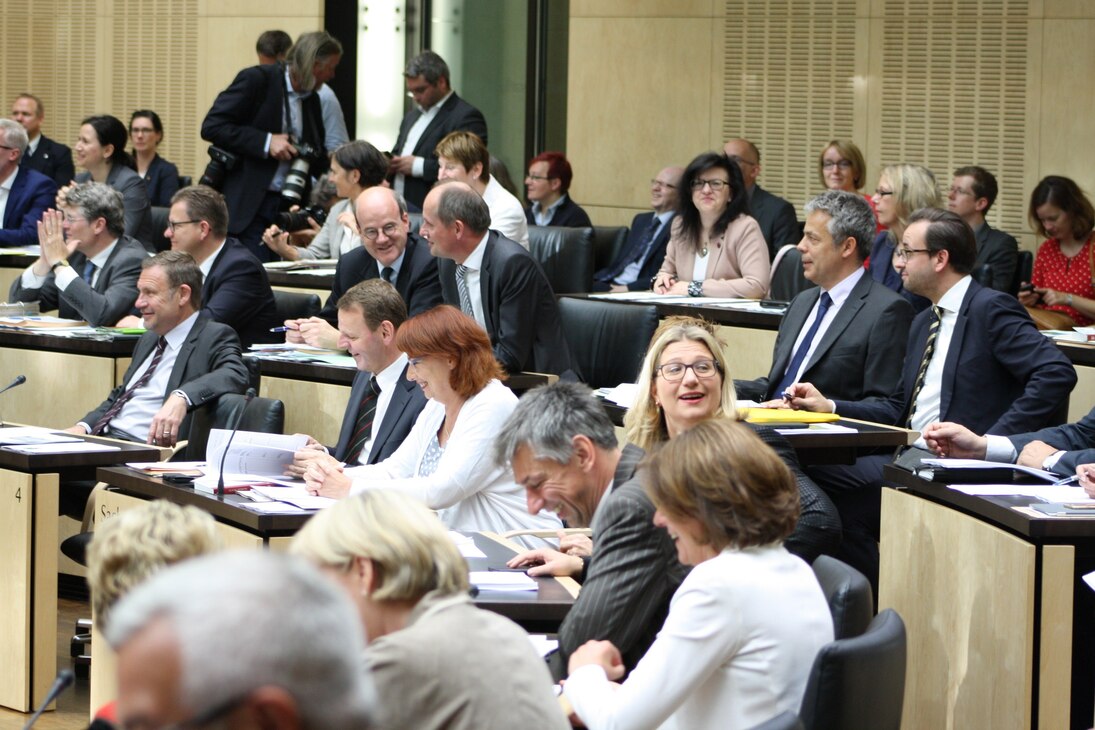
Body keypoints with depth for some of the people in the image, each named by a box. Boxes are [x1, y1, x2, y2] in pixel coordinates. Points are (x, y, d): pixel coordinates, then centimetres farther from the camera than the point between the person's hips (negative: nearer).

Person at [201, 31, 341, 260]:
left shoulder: (312, 101, 15)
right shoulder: (257, 80, -6)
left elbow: (318, 163, 24)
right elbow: (211, 127, -13)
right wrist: (265, 142, -17)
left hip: (288, 207, 6)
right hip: (247, 205, -6)